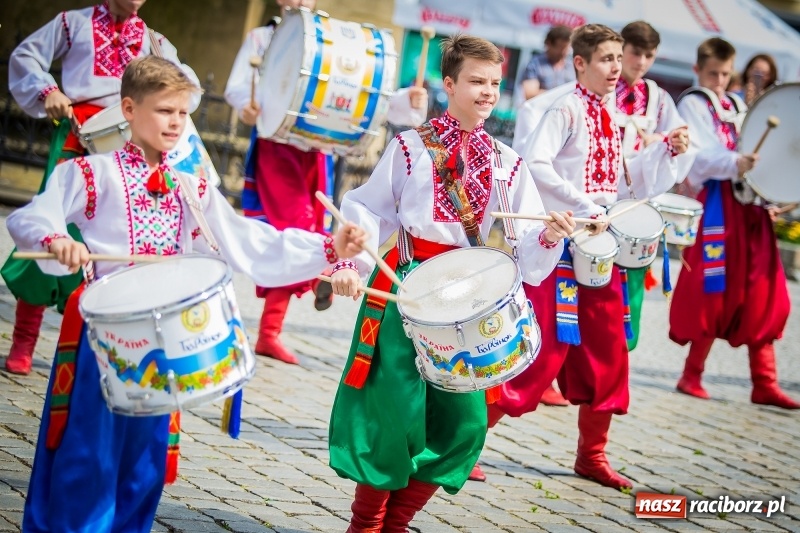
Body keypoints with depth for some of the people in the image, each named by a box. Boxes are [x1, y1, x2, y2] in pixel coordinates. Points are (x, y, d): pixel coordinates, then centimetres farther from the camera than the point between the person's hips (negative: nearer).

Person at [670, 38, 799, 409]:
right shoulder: (692, 105, -1)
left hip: (749, 202, 6)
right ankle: (692, 375, 8)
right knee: (715, 294, -6)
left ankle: (764, 383, 4)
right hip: (715, 204, -6)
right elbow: (697, 155, -15)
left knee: (760, 295, 3)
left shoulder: (737, 106, 20)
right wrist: (733, 164, -31)